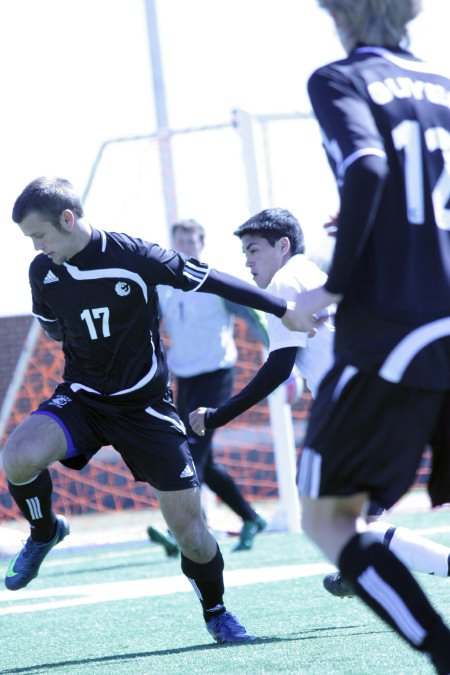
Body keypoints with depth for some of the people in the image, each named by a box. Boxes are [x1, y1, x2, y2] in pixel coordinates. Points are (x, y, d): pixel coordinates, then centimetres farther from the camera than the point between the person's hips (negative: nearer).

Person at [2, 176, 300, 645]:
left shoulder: (134, 257, -18)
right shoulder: (42, 271, -4)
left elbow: (212, 282, -9)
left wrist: (285, 310, -6)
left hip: (144, 405, -2)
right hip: (80, 397, 3)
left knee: (188, 526, -4)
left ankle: (216, 612, 23)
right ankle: (44, 533, 3)